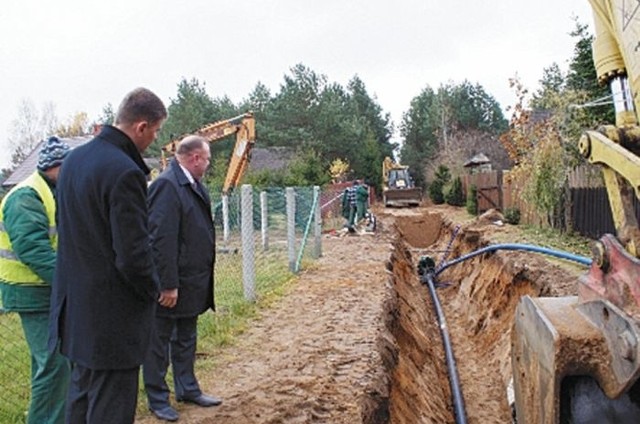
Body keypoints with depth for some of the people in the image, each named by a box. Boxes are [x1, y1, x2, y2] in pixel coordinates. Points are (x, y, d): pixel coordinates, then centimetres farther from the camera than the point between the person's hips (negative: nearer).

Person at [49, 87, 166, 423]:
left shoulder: (73, 159, 4)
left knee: (81, 395, 23)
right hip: (112, 315, -9)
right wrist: (153, 289, -5)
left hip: (75, 305, 9)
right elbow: (133, 255, -23)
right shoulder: (124, 172, -23)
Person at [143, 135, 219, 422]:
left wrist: (201, 280, 15)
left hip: (192, 282, 9)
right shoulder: (166, 185, -20)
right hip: (171, 285, -9)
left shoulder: (193, 184, 9)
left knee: (186, 339, 20)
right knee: (159, 342, 8)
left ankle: (188, 389, 34)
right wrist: (168, 285, -23)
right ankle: (158, 399, 22)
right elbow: (161, 239, -24)